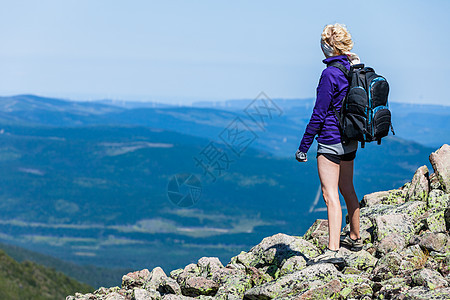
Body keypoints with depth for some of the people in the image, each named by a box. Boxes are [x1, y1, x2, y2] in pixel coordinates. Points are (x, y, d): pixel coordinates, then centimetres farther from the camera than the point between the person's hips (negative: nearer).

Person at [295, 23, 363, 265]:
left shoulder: (330, 74, -18)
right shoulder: (355, 70, 6)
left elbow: (319, 114, -17)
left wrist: (303, 146, -11)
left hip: (331, 140, -9)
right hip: (350, 140, 9)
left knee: (330, 194, -11)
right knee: (347, 190, 22)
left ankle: (333, 250, -17)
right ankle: (354, 238, 37)